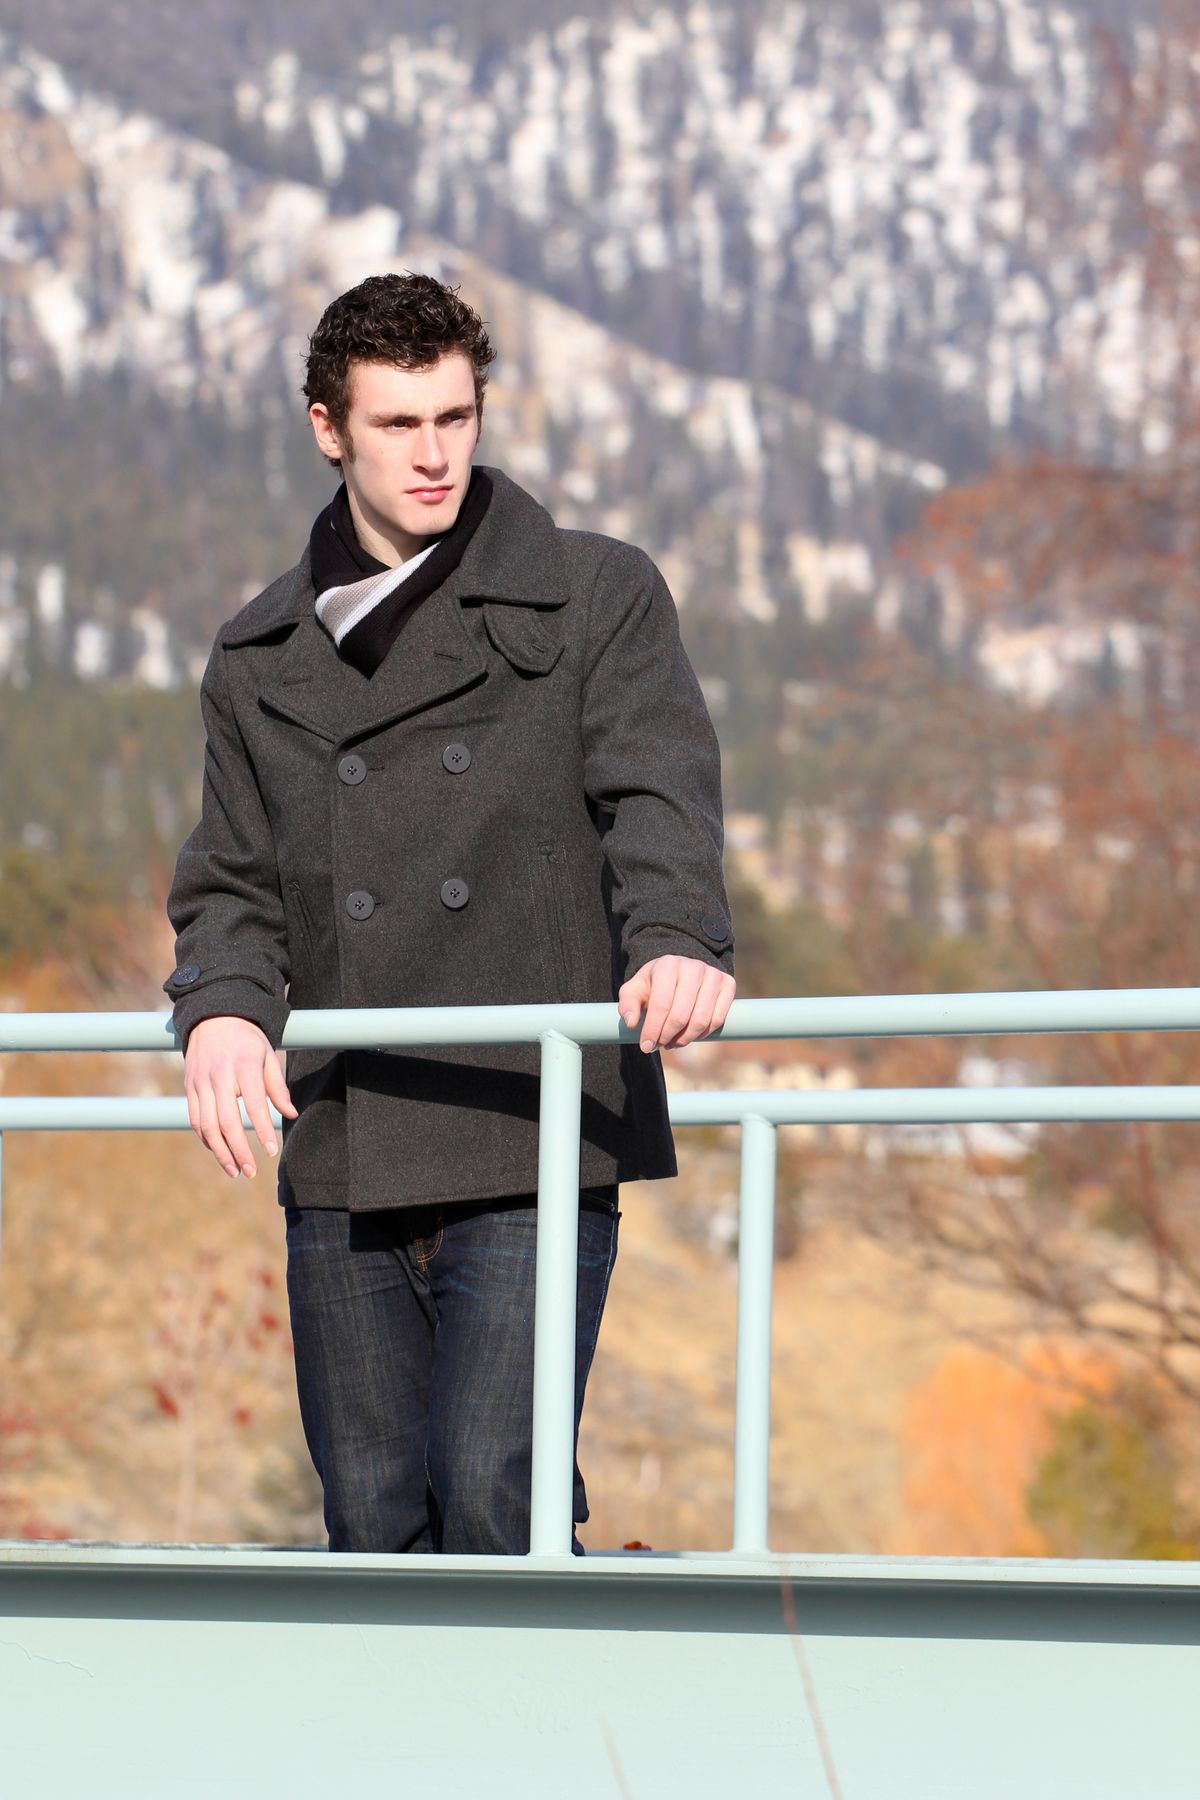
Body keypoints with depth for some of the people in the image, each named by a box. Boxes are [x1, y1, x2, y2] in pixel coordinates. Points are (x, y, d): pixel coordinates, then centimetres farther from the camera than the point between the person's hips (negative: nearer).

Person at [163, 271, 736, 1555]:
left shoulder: (598, 599, 7)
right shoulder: (260, 661, 16)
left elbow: (658, 800, -6)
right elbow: (232, 882, 13)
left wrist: (679, 942, -28)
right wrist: (225, 1010, -10)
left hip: (533, 1153, -3)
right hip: (340, 1162, 3)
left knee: (492, 1498, -13)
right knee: (372, 1520, 6)